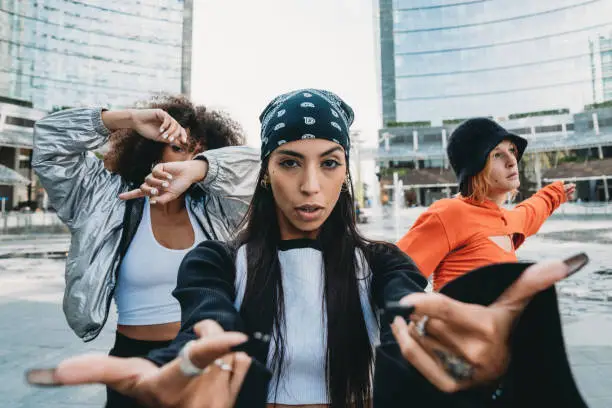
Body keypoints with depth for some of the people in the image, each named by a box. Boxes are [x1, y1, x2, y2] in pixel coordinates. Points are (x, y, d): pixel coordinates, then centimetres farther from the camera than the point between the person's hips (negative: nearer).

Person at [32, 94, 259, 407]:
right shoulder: (113, 201, -3)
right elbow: (50, 139, -6)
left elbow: (253, 163, -12)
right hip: (136, 361, -1)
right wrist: (130, 118, -17)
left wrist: (195, 170, -28)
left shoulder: (212, 208, -1)